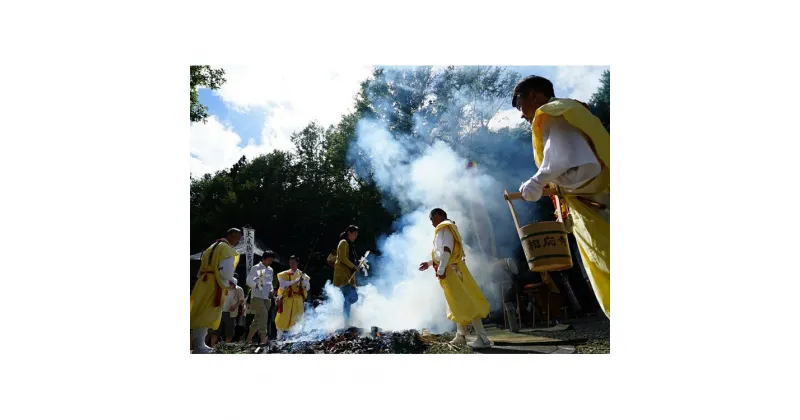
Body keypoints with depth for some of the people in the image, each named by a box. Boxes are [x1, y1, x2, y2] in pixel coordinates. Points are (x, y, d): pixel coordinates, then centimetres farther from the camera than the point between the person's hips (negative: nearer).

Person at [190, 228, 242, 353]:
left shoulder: (214, 246, 19)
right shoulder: (226, 249, -12)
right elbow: (225, 271, -20)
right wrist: (231, 283, -4)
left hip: (205, 283, 10)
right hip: (214, 285, -10)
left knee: (201, 314, 14)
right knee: (207, 315, -4)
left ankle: (198, 343, 21)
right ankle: (198, 345, 1)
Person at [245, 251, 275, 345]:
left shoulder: (270, 270, 16)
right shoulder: (256, 268, -1)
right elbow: (249, 281, -4)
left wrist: (271, 290, 4)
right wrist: (256, 285, -23)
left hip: (266, 297, 6)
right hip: (257, 296, -6)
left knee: (259, 318, 6)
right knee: (263, 315, -18)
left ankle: (249, 339, 13)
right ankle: (263, 339, -15)